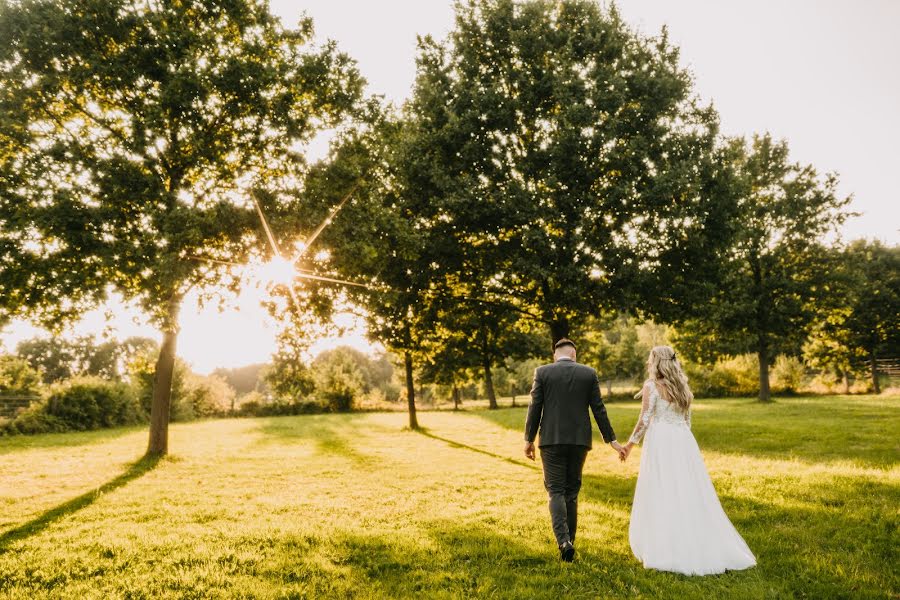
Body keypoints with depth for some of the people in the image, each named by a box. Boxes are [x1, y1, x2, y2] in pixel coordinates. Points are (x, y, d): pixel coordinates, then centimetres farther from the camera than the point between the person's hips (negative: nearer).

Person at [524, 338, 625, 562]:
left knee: (556, 491, 3)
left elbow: (535, 407, -3)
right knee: (572, 491, 15)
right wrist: (611, 439, 9)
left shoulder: (542, 372, -2)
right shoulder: (589, 373, 3)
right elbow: (598, 409, 2)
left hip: (552, 440, -2)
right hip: (579, 440, 2)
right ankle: (569, 541, 20)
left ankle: (563, 541, -15)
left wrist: (529, 439, 5)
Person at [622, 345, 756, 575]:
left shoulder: (652, 386, -8)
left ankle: (665, 551, 2)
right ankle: (704, 548, 14)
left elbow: (644, 421, -11)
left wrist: (630, 445, -1)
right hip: (684, 443, 7)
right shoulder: (682, 386, 13)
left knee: (662, 497, -1)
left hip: (661, 443, -6)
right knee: (691, 496, 10)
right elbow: (687, 420, 16)